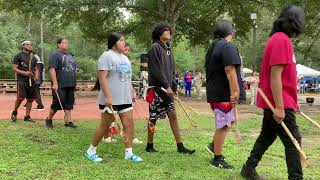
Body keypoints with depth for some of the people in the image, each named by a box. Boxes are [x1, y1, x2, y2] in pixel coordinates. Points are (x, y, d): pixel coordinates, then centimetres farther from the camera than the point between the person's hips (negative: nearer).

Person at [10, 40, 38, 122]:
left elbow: (35, 69, 23)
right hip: (22, 80, -6)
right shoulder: (18, 56, -1)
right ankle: (14, 113, 11)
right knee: (20, 98, -14)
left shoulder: (33, 57, 17)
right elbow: (14, 68, -6)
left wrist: (36, 74, 1)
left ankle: (27, 116, 13)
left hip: (31, 81, 6)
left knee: (30, 99, 3)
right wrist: (25, 73, -19)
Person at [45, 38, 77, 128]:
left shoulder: (70, 55, 18)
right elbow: (52, 69, -16)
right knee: (57, 103, -2)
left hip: (70, 85, 7)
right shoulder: (55, 55, -6)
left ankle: (68, 121, 11)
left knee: (69, 104, 7)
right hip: (60, 85, -7)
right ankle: (49, 119, 17)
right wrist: (55, 83, -23)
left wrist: (74, 82, 20)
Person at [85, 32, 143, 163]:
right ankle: (91, 151, 17)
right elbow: (102, 78, -18)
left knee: (129, 124, 2)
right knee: (105, 126, 1)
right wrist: (108, 96, -23)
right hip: (110, 100, -8)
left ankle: (129, 153, 9)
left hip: (125, 99, 8)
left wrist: (131, 92, 18)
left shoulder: (124, 58, 17)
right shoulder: (107, 56, -10)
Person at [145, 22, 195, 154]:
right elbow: (156, 70, -16)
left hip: (167, 89, 8)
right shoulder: (155, 48, -8)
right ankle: (149, 146, 15)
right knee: (153, 118, 1)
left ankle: (180, 146, 10)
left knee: (172, 115, 6)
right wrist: (166, 86, -16)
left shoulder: (167, 49, 17)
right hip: (157, 88, -8)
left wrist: (174, 86, 7)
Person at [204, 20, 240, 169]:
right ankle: (217, 159, 7)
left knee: (228, 121, 21)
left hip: (214, 91, 10)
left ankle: (213, 146, 24)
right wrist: (235, 91, -25)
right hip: (223, 93, -10)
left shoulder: (213, 47, 16)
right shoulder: (228, 46, -14)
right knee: (223, 126, -1)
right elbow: (230, 70, -24)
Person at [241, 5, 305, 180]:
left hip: (273, 102, 10)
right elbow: (275, 76, -23)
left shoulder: (279, 39, 15)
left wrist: (291, 101, 22)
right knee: (293, 142, -2)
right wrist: (280, 107, -23)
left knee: (267, 137, 17)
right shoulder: (282, 40, -16)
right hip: (278, 103, -10)